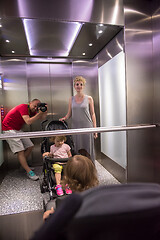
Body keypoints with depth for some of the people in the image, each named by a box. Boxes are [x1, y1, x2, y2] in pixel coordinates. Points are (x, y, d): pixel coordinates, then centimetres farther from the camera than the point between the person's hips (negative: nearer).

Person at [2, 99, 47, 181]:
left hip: (17, 129, 9)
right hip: (9, 129, -9)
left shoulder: (32, 111, 6)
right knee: (20, 151, -14)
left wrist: (44, 111, -17)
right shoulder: (23, 107, -20)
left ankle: (23, 165, 19)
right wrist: (39, 113, -30)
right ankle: (29, 172, -12)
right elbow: (28, 122, -32)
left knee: (30, 146, 4)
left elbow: (42, 118, 1)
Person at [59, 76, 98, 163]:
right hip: (75, 127, 2)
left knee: (88, 149, 3)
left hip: (87, 127, -2)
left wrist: (95, 128, -2)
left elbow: (92, 114, 2)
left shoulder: (89, 99, 1)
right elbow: (69, 113, 12)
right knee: (77, 149, 6)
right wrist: (65, 118, -10)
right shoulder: (71, 99, 8)